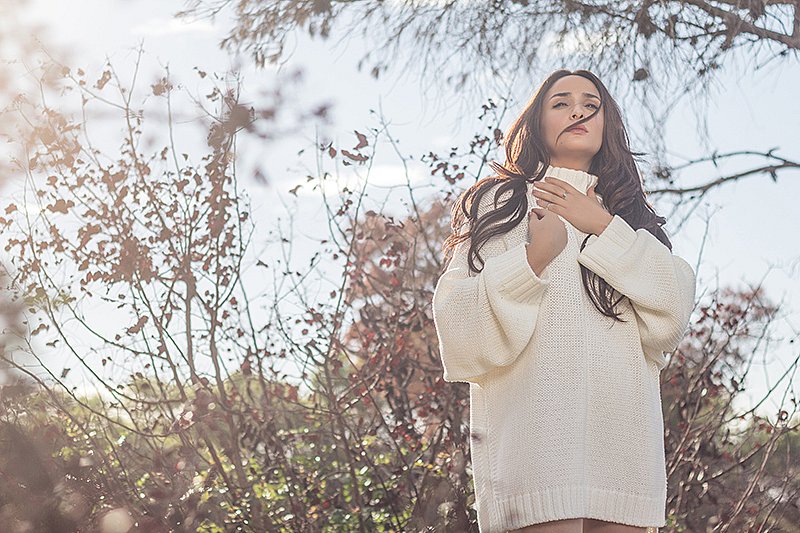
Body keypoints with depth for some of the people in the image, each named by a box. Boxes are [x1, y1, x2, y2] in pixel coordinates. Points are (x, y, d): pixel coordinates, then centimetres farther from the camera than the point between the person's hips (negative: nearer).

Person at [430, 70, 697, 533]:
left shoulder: (632, 216, 24)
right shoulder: (502, 203, 14)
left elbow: (674, 315, 5)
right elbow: (457, 321, 1)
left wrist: (603, 229, 2)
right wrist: (534, 259, -12)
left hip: (623, 423, 3)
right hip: (534, 422, -3)